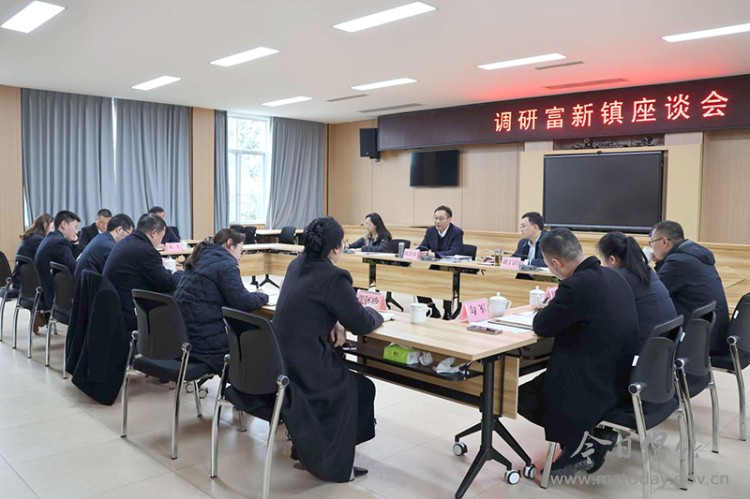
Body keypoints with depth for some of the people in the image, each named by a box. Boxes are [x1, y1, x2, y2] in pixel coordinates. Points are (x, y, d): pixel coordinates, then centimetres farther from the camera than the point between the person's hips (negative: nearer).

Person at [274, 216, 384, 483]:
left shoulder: (297, 264, 6)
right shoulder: (333, 277, -19)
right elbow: (362, 324, -11)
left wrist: (334, 323, 3)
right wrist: (377, 314, 10)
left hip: (280, 360, 8)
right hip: (303, 367, -8)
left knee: (351, 378, 25)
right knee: (362, 389, 12)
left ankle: (308, 446, 31)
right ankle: (332, 463, 22)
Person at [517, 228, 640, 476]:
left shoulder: (575, 286, -25)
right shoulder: (614, 276, 2)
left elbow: (542, 327, -12)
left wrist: (548, 308, 7)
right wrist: (557, 307, 14)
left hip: (596, 386, -9)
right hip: (621, 376, 9)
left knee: (521, 397, 9)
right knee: (539, 380, 27)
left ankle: (580, 445, 12)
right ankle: (596, 432, 20)